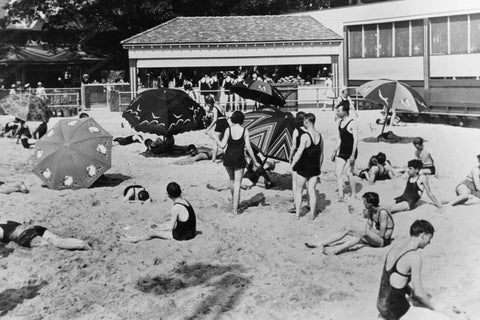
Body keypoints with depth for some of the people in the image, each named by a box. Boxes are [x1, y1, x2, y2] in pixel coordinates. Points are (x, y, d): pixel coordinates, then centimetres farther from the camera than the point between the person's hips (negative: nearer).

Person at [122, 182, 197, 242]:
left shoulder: (176, 208, -26)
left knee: (154, 232, 7)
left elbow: (171, 227, -17)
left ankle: (136, 239, 29)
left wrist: (161, 229, 2)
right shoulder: (185, 201, 1)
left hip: (181, 236, -8)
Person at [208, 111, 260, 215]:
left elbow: (222, 145, -8)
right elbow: (248, 148, -7)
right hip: (239, 159, -1)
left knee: (232, 180, 24)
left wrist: (215, 138, 10)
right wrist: (255, 161, 0)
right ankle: (235, 209, 1)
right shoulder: (245, 131, -6)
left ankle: (235, 201, 41)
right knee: (237, 183, 4)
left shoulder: (228, 130, -5)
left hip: (228, 158, 2)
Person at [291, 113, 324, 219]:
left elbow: (299, 153, -19)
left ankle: (297, 214, 12)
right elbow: (321, 154, 10)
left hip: (303, 168, -5)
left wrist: (292, 165, -8)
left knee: (298, 190, 9)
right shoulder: (319, 136, 3)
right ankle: (312, 214, 15)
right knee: (312, 191, 12)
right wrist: (319, 167, 20)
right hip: (315, 168, 5)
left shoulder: (305, 136, -18)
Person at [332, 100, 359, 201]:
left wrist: (353, 155, -21)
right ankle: (340, 194, -3)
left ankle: (354, 194, 18)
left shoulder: (352, 123, -15)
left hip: (350, 152, -7)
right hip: (342, 151, 7)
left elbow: (356, 140, -17)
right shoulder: (340, 122, 9)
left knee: (349, 173, 1)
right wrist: (335, 151, 16)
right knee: (338, 172, -3)